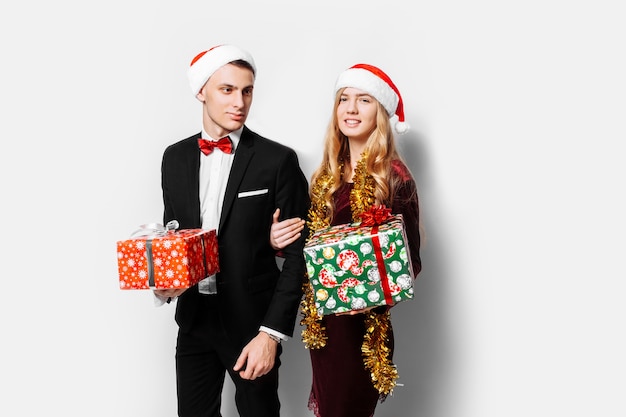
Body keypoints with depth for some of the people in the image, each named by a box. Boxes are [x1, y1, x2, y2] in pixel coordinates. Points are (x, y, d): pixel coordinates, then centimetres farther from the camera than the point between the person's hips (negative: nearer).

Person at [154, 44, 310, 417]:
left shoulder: (278, 160, -10)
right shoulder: (175, 157, 4)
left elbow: (296, 252, -10)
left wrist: (272, 332, -14)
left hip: (252, 322, -4)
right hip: (194, 317, 4)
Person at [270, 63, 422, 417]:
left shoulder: (394, 177, -13)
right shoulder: (327, 176, 5)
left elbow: (411, 260, -10)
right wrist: (280, 242, -7)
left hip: (366, 325, -5)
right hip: (322, 320, 6)